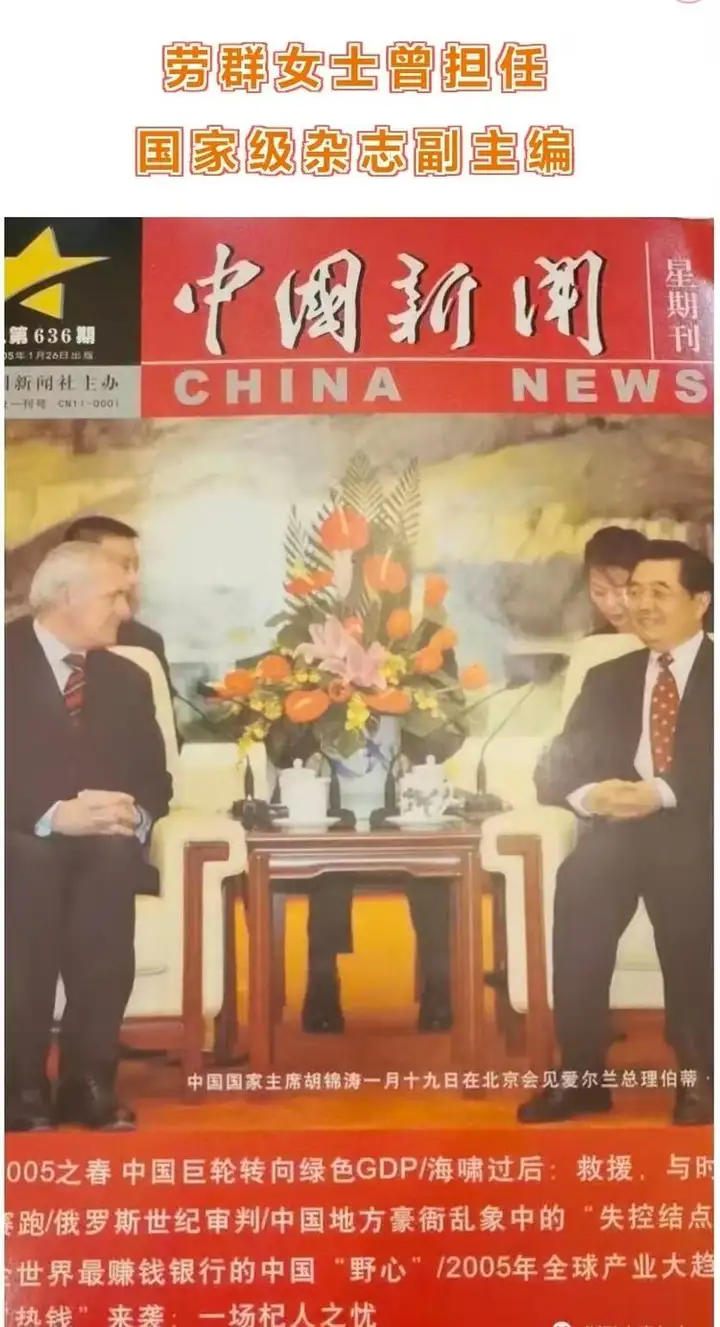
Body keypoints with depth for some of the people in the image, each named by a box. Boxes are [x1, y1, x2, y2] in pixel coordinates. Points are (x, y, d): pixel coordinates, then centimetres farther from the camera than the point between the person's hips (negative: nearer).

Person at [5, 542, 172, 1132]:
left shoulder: (127, 678, 15)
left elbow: (154, 777, 11)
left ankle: (90, 1079, -25)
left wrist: (136, 815, -13)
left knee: (112, 856, -31)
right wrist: (53, 816, -25)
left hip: (105, 847, 3)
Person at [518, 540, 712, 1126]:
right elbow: (554, 766, 11)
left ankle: (696, 1069, -16)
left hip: (696, 829, -2)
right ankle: (582, 1073, -18)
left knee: (685, 885, -33)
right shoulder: (607, 678, 20)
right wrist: (589, 794, -12)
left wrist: (662, 792, -21)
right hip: (619, 828, 3)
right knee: (580, 885, -28)